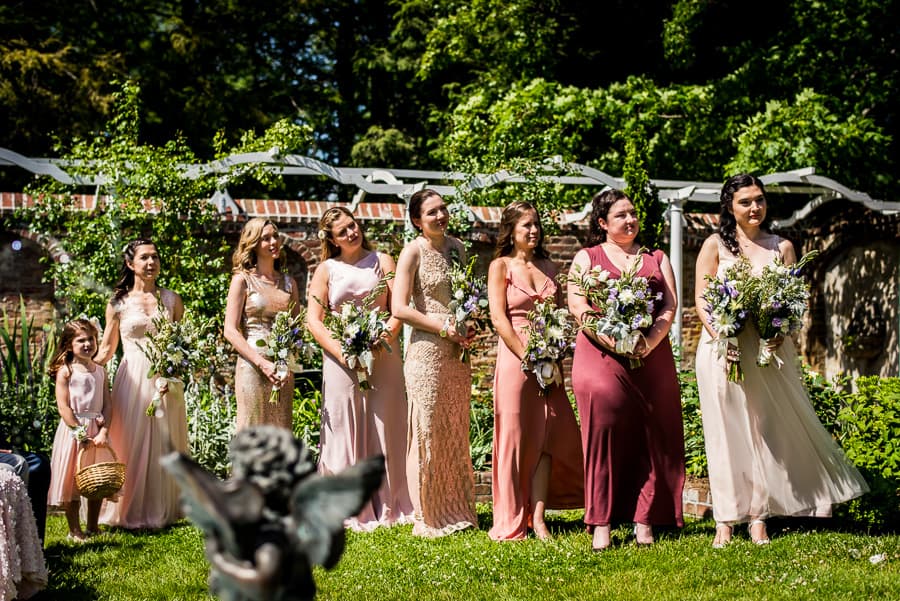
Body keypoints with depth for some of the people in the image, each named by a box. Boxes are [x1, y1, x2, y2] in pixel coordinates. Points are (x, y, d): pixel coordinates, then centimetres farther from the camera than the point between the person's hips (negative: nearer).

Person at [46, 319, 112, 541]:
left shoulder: (100, 371, 8)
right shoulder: (65, 371, -7)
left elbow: (107, 404, 4)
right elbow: (63, 406, -12)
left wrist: (103, 431, -10)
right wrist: (80, 433, -17)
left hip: (97, 430, 5)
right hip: (73, 430, -5)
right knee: (72, 480, 0)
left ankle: (93, 527, 22)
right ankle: (74, 530, 10)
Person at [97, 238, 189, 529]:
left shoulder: (171, 299, 7)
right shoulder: (119, 303, 4)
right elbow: (106, 349, 8)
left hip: (166, 379, 1)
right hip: (132, 381, -1)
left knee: (163, 446, 4)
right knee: (130, 446, -1)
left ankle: (161, 512, 15)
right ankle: (130, 512, 9)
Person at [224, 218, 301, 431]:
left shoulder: (289, 283, 13)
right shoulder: (243, 280, 0)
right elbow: (230, 330, -7)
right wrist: (263, 363, -16)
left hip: (283, 372, 4)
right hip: (253, 367, -4)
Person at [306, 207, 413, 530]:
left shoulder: (382, 261, 10)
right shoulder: (326, 270, 9)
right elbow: (313, 319, 1)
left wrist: (385, 339, -15)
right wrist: (340, 351, -13)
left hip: (383, 356, 1)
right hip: (342, 359, 0)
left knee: (385, 428, 1)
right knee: (347, 430, -1)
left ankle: (389, 508, 8)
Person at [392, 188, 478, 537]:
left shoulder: (456, 247, 11)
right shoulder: (414, 252, -7)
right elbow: (399, 308, -14)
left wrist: (470, 329, 5)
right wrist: (441, 327, -14)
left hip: (458, 352, 6)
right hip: (427, 351, -6)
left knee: (456, 432, 11)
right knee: (428, 432, -2)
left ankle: (458, 511, 21)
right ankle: (429, 517, 7)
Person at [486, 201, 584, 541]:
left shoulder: (548, 267, 15)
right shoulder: (501, 266, 0)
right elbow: (499, 319, -9)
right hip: (515, 358, -5)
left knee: (547, 437, 1)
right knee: (515, 438, -2)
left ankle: (538, 517, 4)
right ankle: (511, 523, 5)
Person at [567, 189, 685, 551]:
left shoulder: (656, 259, 19)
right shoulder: (587, 258, 12)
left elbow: (670, 306, 7)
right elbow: (577, 306, -1)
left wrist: (650, 341, -12)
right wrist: (611, 340, -16)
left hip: (650, 356, 3)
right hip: (601, 354, -3)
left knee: (650, 435, -2)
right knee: (604, 427, -13)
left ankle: (644, 520, 2)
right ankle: (601, 524, -11)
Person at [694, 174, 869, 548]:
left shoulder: (782, 247, 10)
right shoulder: (715, 245, 4)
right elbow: (702, 299, -1)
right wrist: (720, 335, -17)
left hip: (769, 349, 2)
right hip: (723, 349, -2)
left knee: (769, 429, 1)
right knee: (727, 433, 0)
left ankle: (758, 517, 8)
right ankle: (726, 520, 3)